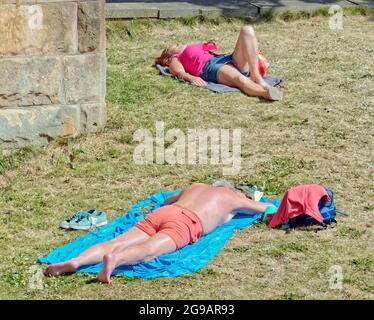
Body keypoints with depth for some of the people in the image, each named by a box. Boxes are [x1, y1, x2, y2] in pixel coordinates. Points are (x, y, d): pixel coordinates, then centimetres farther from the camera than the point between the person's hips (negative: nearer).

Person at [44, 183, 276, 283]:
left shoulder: (196, 187, 41)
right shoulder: (232, 198, 28)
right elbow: (264, 208, 44)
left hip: (161, 212, 5)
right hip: (186, 222, -5)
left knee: (116, 244, -12)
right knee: (148, 250, -31)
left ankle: (75, 261, -35)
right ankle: (115, 260, -61)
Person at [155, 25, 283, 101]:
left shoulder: (201, 47, 44)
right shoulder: (175, 60, 27)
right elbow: (179, 72, 7)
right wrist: (191, 78, -17)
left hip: (232, 60, 6)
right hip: (211, 67, -6)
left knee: (247, 30, -18)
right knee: (241, 80, -38)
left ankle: (256, 77, -33)